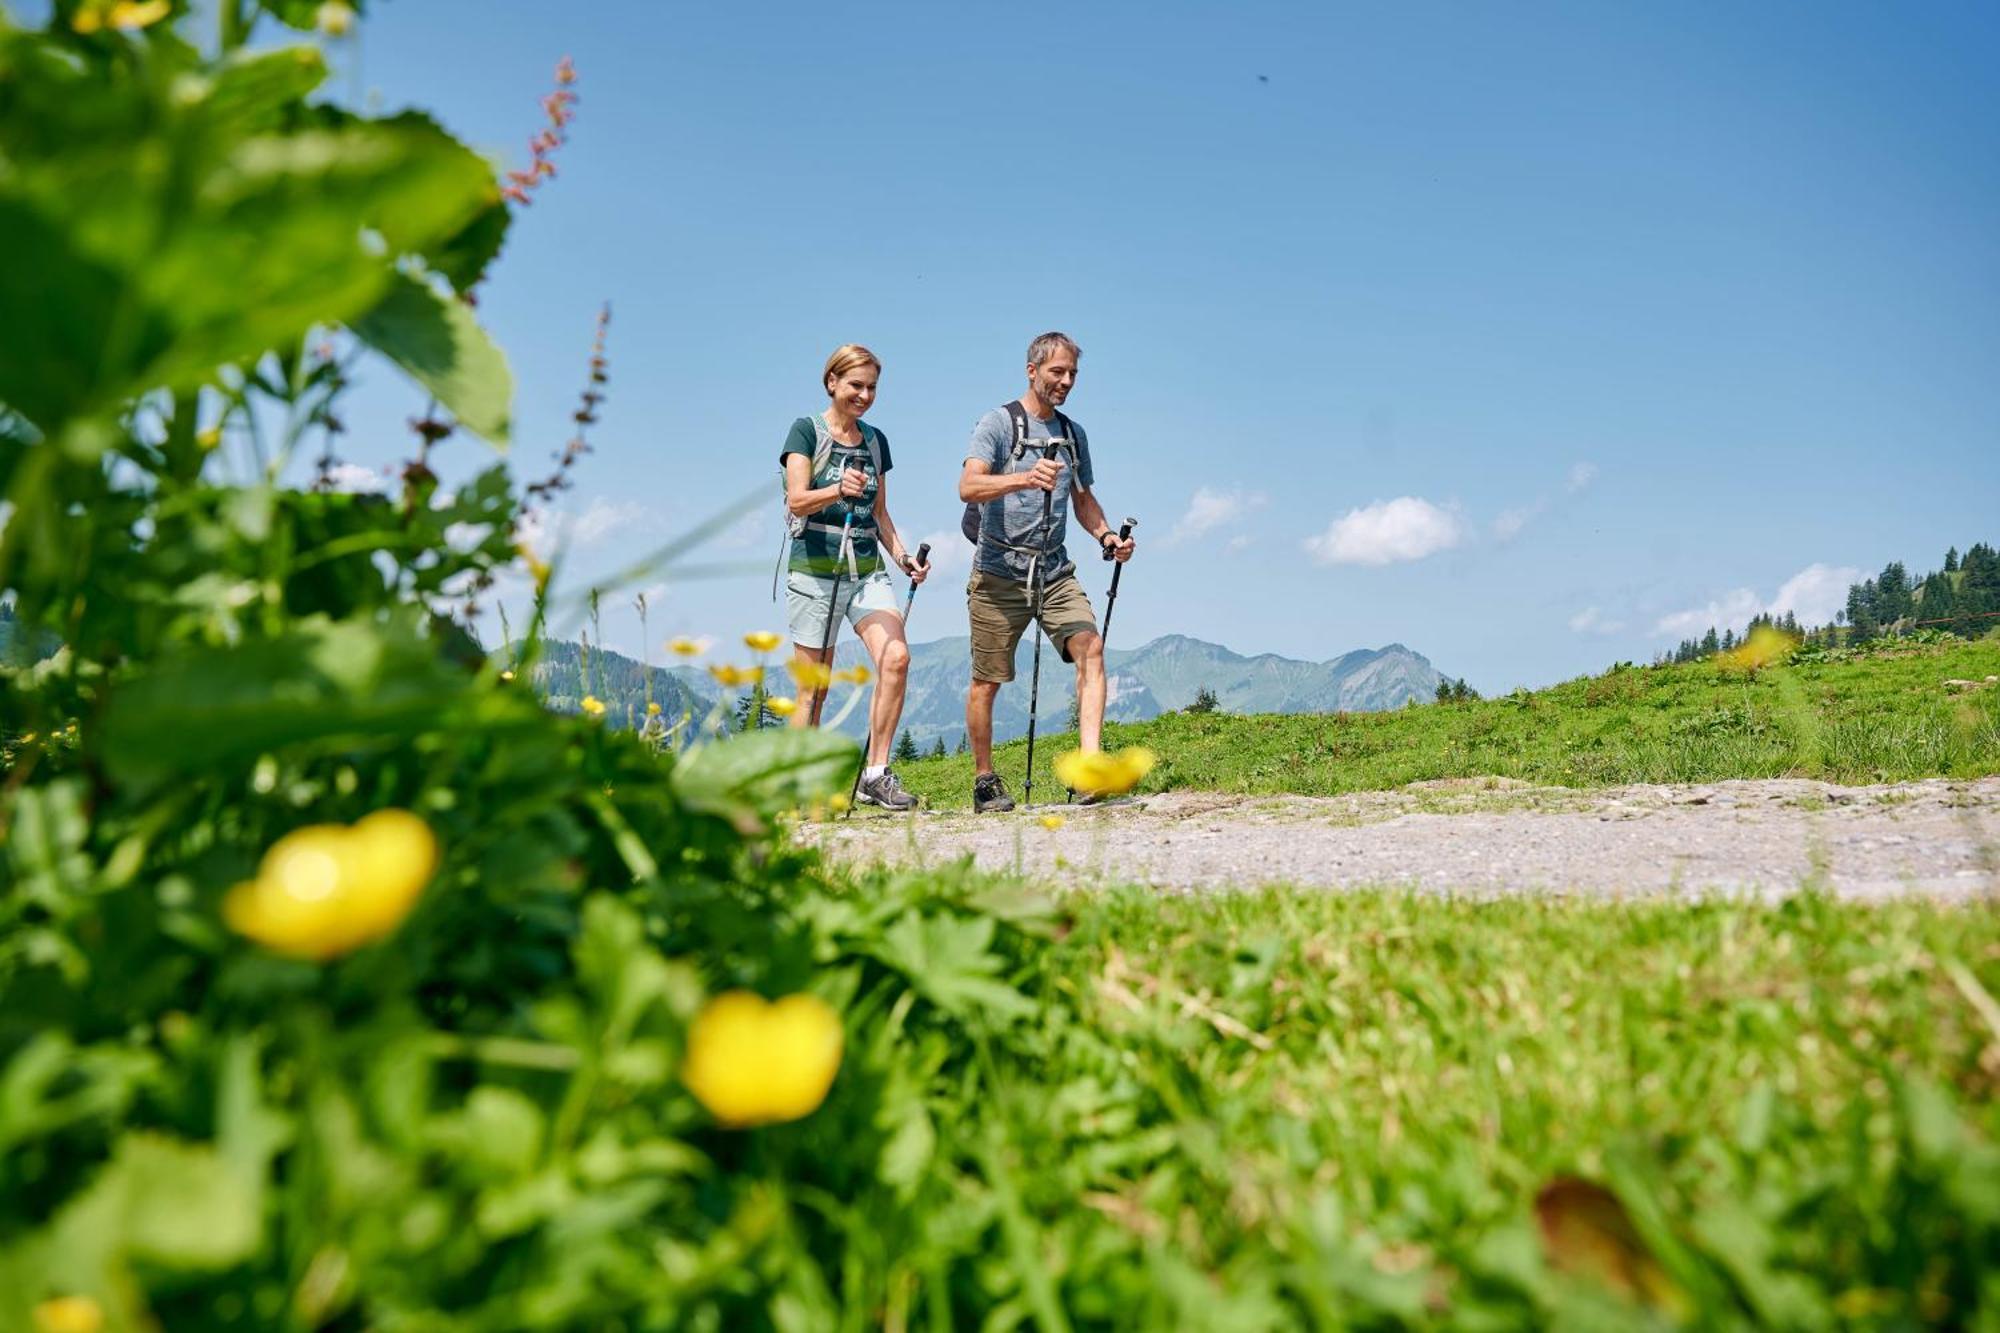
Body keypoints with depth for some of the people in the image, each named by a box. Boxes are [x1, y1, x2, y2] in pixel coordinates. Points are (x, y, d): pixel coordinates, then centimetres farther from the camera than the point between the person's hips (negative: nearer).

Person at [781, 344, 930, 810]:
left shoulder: (876, 441, 15)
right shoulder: (806, 431, 0)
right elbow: (796, 501, -13)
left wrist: (902, 556, 5)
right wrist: (838, 490, -32)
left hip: (867, 571, 4)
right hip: (814, 571, -4)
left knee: (895, 656, -18)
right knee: (814, 688, -1)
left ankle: (875, 774, -11)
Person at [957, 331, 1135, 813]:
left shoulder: (1074, 434, 15)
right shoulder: (998, 423, -4)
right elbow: (968, 487, -19)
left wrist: (1106, 535, 4)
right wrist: (1025, 478, -36)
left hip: (1056, 573, 5)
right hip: (999, 574, -4)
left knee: (1090, 649, -17)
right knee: (987, 680, 2)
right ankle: (984, 780, 18)